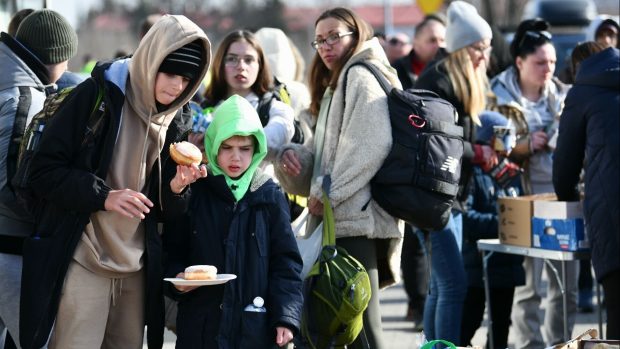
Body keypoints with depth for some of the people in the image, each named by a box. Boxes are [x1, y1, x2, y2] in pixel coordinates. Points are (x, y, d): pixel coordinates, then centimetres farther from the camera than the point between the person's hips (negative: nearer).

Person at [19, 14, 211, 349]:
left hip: (136, 269, 6)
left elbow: (159, 206, 13)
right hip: (84, 263, -6)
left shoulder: (170, 121, 8)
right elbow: (44, 170, -11)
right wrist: (103, 195, -22)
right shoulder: (97, 94, -9)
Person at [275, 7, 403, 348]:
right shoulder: (335, 87, 27)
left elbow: (371, 146, -18)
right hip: (339, 221, 10)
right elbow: (322, 158, 21)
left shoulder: (361, 76, -3)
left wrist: (327, 193, -15)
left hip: (355, 220, -10)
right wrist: (292, 157, 0)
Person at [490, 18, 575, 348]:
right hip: (525, 197, -4)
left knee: (566, 284, 7)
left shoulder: (562, 94, 11)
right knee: (527, 286, -3)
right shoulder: (500, 98, -1)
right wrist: (525, 145, -15)